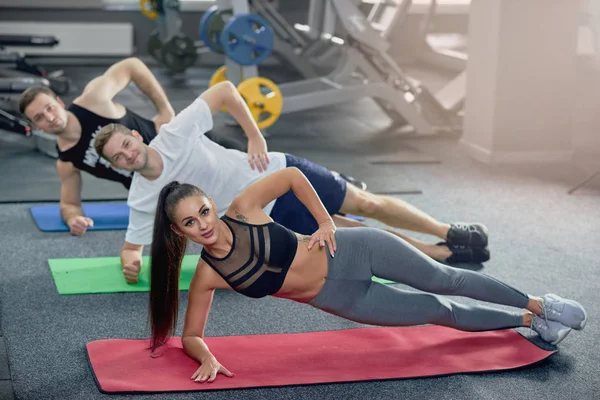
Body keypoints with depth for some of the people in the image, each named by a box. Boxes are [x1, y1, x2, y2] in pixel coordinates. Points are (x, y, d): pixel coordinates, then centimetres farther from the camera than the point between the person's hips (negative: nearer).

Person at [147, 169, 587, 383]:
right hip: (341, 298, 1)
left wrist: (325, 221, -9)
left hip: (351, 250, -1)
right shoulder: (207, 276, -16)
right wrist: (208, 359, -26)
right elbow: (191, 335, -5)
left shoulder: (244, 208, -18)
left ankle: (537, 304, 30)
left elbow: (292, 175, -4)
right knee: (442, 312, 6)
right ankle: (529, 323, 29)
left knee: (444, 280, 5)